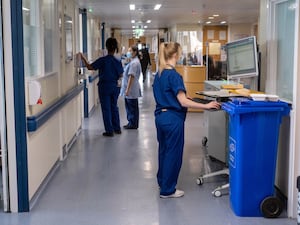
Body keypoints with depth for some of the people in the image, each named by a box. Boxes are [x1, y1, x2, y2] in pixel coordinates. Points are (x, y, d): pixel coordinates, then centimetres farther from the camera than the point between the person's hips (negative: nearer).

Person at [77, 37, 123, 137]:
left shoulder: (102, 60, -15)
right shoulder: (118, 62, -5)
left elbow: (90, 67, -12)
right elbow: (120, 75, 3)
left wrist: (83, 58, -1)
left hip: (104, 87, -3)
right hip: (115, 86, 4)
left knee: (106, 109, 3)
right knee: (114, 107, 17)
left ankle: (109, 130, 4)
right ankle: (117, 128, 23)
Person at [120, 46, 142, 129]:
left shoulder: (134, 63, -17)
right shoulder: (133, 61, 15)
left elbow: (131, 76, -22)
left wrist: (127, 89, -22)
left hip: (131, 90, -10)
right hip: (130, 90, 10)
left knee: (132, 107, -1)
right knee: (129, 107, 15)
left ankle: (133, 124, 7)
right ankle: (131, 123, 23)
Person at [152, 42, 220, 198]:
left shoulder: (159, 74, 8)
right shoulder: (174, 75, -18)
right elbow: (183, 102, -21)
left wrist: (181, 96, 27)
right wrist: (206, 106, -18)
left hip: (160, 117, 9)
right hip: (173, 119, -9)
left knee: (163, 150, 21)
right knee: (173, 154, 3)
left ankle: (162, 182, 36)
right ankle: (168, 190, 12)